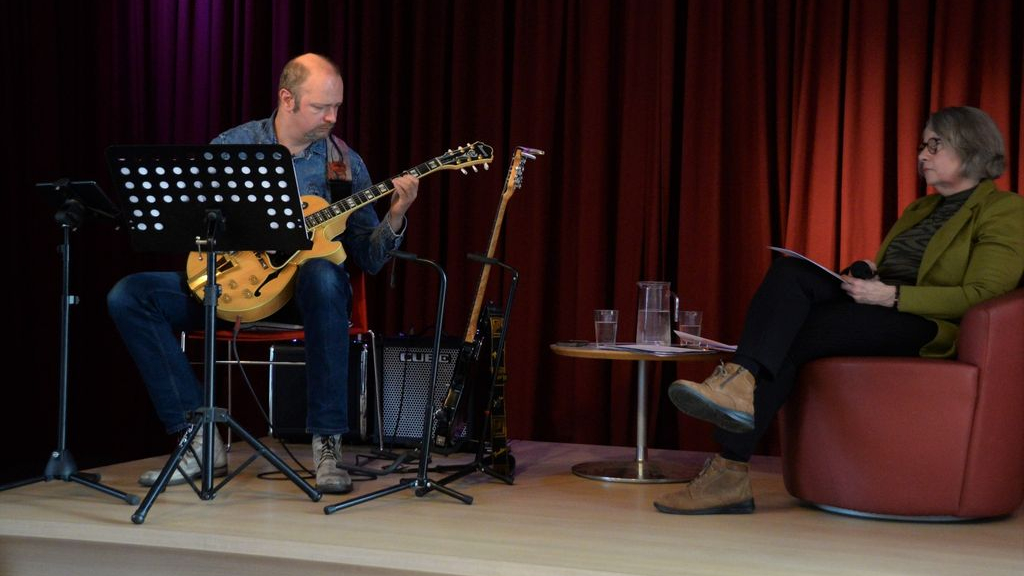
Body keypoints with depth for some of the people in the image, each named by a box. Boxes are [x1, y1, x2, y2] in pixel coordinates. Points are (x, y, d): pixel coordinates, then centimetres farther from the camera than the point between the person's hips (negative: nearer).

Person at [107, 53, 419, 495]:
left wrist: (395, 217, -21)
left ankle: (327, 443, -32)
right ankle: (202, 442, -15)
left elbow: (369, 259, -2)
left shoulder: (344, 163, 1)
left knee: (323, 276, -39)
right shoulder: (233, 145, 1)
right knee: (128, 297, -17)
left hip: (301, 288, -2)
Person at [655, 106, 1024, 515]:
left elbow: (981, 295, -12)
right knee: (790, 271, -23)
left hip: (928, 328, -7)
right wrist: (864, 275, 5)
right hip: (874, 310, 7)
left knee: (792, 338, -27)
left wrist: (890, 295, -19)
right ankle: (740, 383, -39)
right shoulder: (919, 209, 28)